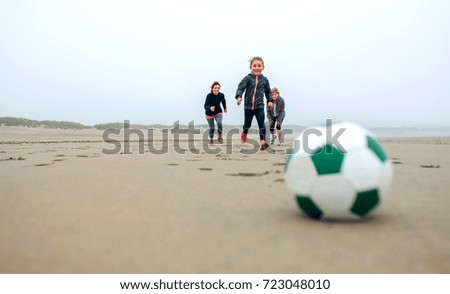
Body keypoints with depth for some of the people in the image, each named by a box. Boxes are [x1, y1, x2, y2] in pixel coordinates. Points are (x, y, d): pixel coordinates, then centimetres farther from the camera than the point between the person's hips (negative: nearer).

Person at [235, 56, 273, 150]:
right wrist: (239, 97, -31)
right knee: (247, 124, 14)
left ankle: (262, 141, -14)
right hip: (248, 106, -1)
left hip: (259, 106, 1)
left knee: (261, 124, -11)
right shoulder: (247, 78, -6)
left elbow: (268, 92, 17)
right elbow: (240, 88, -14)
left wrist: (269, 100, 5)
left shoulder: (264, 80, 4)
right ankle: (244, 133, 46)